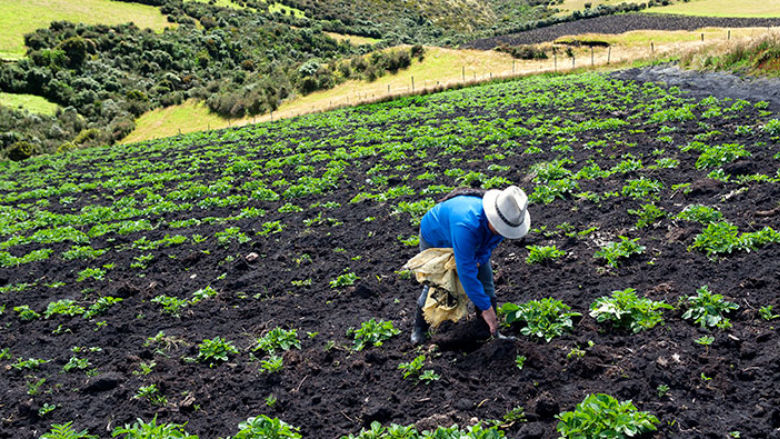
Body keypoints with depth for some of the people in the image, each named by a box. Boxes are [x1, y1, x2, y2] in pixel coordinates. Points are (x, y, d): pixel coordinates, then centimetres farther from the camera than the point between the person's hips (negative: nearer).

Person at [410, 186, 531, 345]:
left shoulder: (501, 219, -29)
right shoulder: (467, 225, -50)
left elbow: (492, 241, -1)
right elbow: (465, 272, -46)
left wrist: (480, 259, -19)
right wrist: (486, 308, -42)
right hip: (435, 238, -5)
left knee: (486, 283, -2)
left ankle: (491, 332, 12)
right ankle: (420, 328, 24)